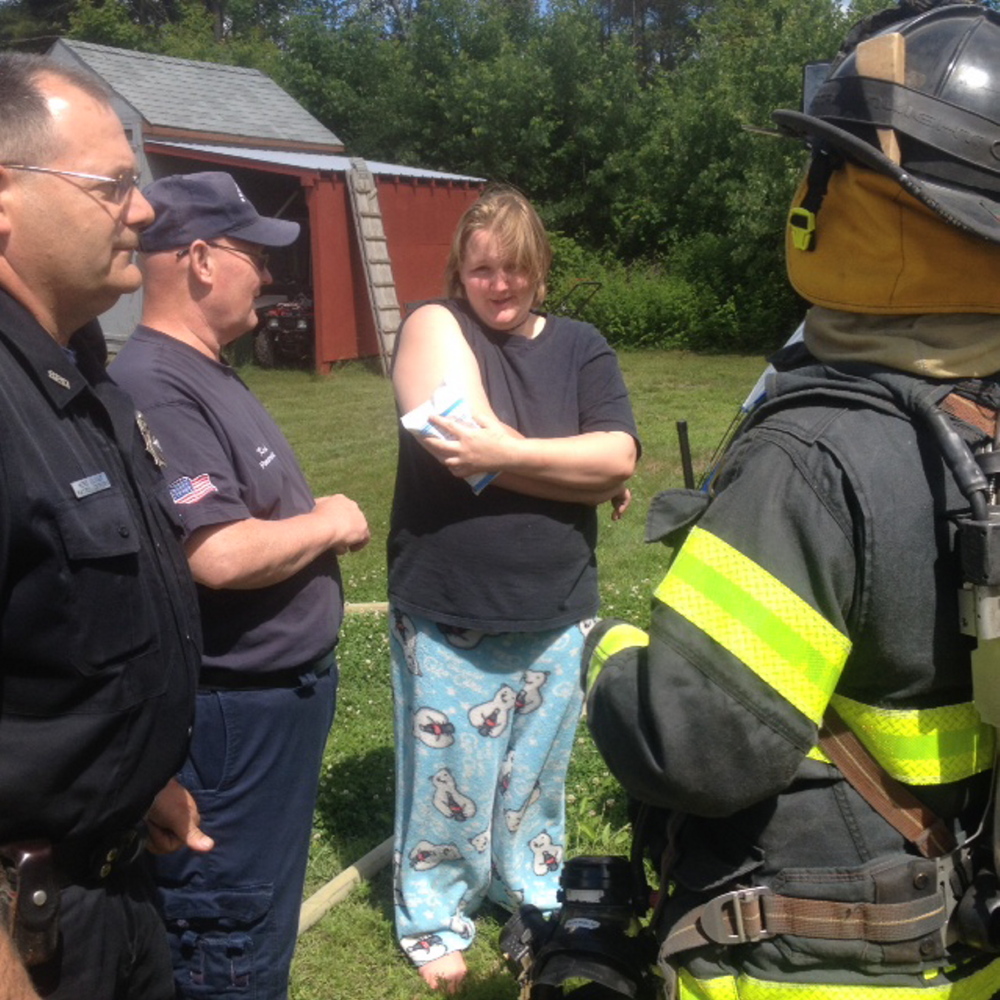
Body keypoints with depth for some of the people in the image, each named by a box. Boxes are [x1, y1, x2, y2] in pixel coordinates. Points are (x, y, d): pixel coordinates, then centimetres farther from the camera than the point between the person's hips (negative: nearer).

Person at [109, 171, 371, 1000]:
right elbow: (219, 556, -30)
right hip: (231, 713, -10)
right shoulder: (155, 388, -23)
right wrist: (327, 525, -15)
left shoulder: (208, 373, 10)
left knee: (267, 914, 26)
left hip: (281, 691, 10)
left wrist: (319, 524, 4)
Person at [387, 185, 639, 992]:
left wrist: (507, 454, -22)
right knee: (447, 777, 9)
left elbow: (618, 458, -12)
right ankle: (434, 919, 31)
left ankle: (536, 899, 41)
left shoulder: (581, 347, 3)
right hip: (447, 614, -3)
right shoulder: (435, 326, -7)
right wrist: (578, 471, -15)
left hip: (554, 614, 3)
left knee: (536, 774, 19)